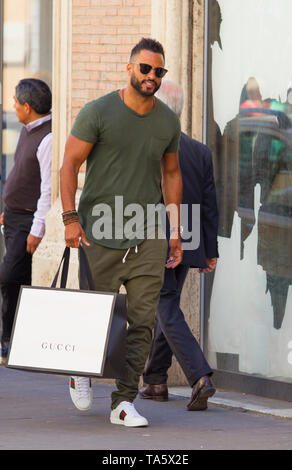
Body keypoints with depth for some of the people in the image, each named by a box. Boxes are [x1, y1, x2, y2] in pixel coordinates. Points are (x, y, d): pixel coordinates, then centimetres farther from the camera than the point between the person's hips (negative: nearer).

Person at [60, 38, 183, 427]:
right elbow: (70, 164, -5)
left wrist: (175, 231, 15)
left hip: (148, 236, 3)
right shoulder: (99, 113, -6)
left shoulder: (168, 121, 8)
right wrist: (70, 217, -14)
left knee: (142, 320, -5)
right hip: (101, 234, -3)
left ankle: (124, 402, -3)